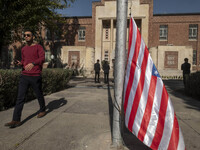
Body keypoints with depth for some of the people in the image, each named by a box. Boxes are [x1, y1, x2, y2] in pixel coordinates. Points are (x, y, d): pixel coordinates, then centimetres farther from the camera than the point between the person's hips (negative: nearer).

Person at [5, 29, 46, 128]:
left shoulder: (38, 47, -1)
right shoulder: (23, 49, 17)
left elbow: (42, 58, -16)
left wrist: (33, 63, -33)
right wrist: (19, 63, 3)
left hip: (35, 76, -4)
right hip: (24, 76, 5)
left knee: (39, 95, 10)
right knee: (20, 97, -2)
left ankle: (42, 110, 34)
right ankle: (16, 120, -1)